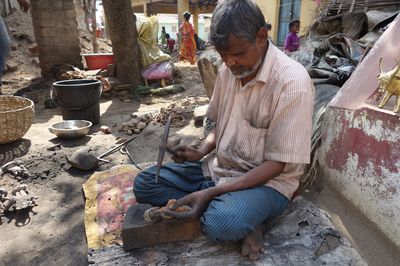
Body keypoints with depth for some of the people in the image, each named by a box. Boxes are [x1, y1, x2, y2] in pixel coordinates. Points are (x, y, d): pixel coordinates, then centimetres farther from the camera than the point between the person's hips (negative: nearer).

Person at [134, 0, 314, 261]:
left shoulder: (292, 82, -21)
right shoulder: (228, 70, 0)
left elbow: (277, 164, -20)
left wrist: (212, 192, -25)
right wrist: (201, 152, -7)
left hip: (267, 180, -7)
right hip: (219, 167, 8)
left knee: (223, 222, -38)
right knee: (144, 184, -3)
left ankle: (243, 216, -3)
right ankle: (242, 218, -9)